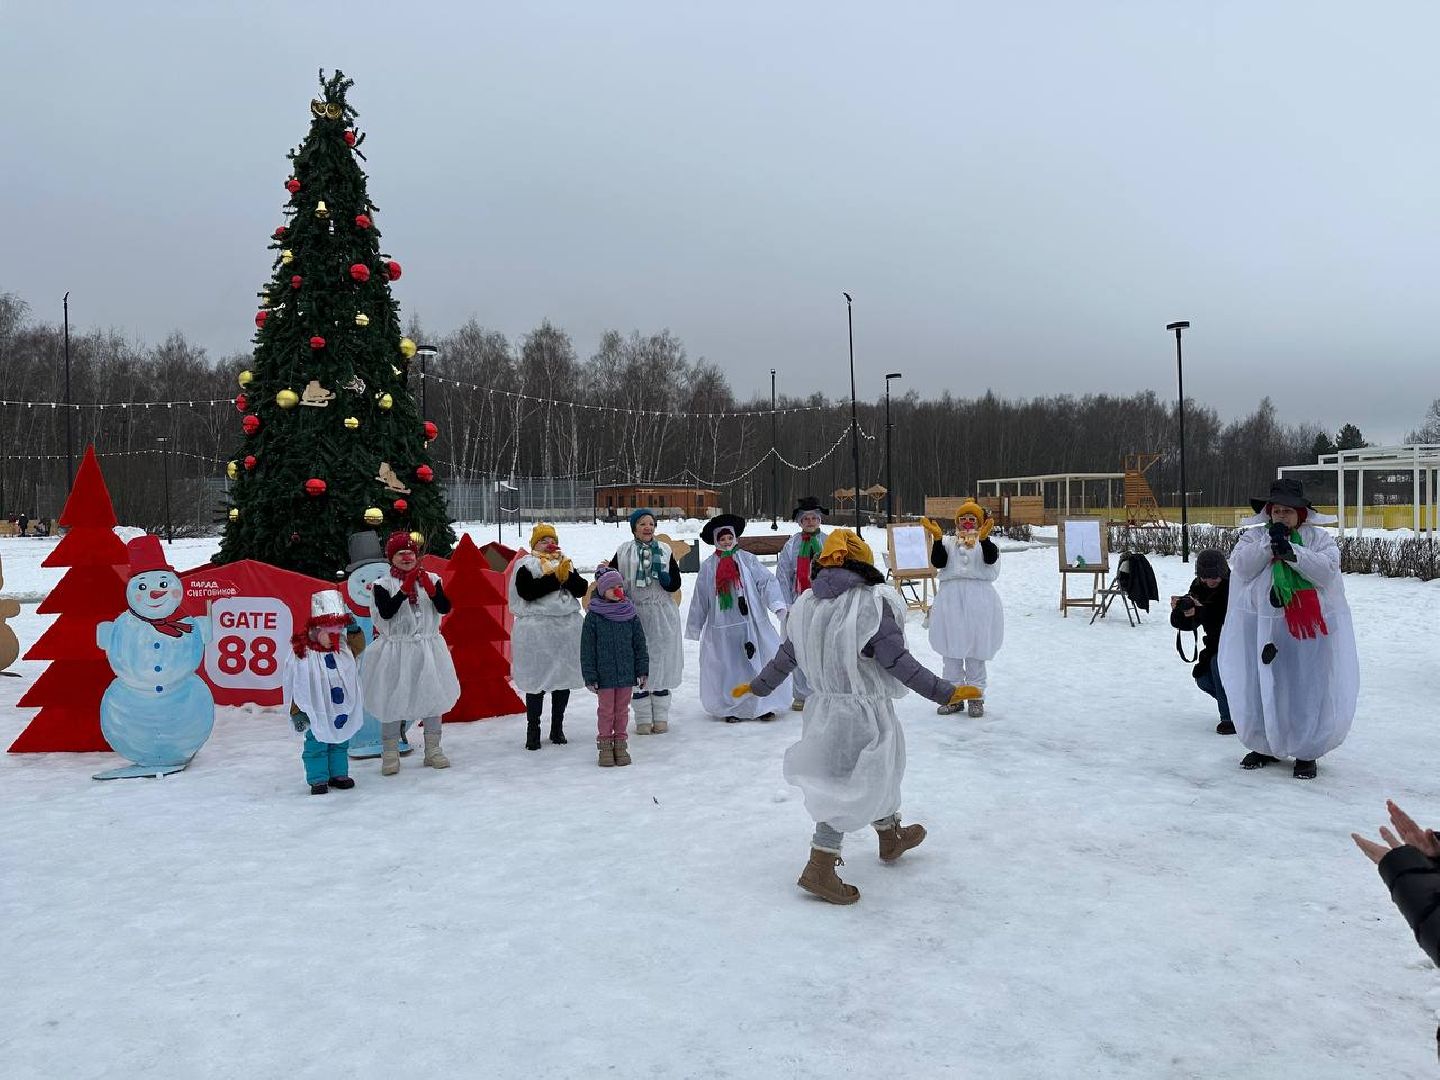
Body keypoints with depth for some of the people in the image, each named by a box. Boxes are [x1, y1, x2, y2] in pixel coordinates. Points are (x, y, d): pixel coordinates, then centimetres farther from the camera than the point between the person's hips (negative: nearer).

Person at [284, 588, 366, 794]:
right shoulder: (304, 655, -18)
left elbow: (359, 647, 17)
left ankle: (338, 774, 28)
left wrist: (353, 628, -1)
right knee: (317, 746, 3)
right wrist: (297, 712, -11)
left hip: (341, 710, 6)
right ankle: (318, 780, 14)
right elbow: (298, 687, -14)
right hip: (316, 712, -6)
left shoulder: (343, 649, -1)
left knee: (340, 744, 15)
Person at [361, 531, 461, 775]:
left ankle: (433, 750, 22)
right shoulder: (383, 584, -3)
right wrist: (405, 589, -24)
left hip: (428, 648, 3)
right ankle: (390, 754, 12)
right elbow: (386, 612, -18)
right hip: (395, 650, -3)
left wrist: (431, 589, -21)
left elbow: (444, 608, -7)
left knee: (432, 696, 10)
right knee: (392, 700, 2)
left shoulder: (431, 579, 3)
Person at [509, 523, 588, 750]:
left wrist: (567, 575, -13)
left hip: (567, 627, 5)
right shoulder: (526, 566, 1)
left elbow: (581, 589, 4)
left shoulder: (565, 563, 15)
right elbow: (527, 591, -17)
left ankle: (557, 727, 21)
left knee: (564, 677, 9)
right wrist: (555, 578, -15)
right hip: (536, 629, -5)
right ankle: (533, 729, 7)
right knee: (537, 680, -3)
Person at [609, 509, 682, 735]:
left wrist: (665, 578, -16)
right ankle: (643, 718, 10)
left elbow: (675, 584, 4)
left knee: (661, 663, 6)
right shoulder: (624, 552, 4)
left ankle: (661, 716, 16)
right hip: (634, 614, -1)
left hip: (662, 615, 1)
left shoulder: (664, 550, 7)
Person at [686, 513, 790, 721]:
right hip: (722, 626, 0)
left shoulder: (747, 559, 2)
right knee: (727, 668, 5)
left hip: (751, 623, 0)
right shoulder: (708, 566, 4)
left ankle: (761, 706, 16)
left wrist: (778, 605, -17)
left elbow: (767, 581, -3)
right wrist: (694, 627, 13)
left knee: (757, 663, 2)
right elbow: (700, 598, 10)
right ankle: (731, 708, 19)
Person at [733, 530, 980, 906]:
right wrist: (944, 692, -13)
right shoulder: (872, 604, -19)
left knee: (877, 770, 26)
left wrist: (758, 686, 24)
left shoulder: (806, 604, 0)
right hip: (862, 712, -7)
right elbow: (898, 662, -20)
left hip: (824, 705, 7)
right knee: (852, 787, 4)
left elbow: (786, 656, 8)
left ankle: (891, 836, 46)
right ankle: (819, 869, 5)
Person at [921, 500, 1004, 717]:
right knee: (951, 651, 8)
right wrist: (937, 538, -22)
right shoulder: (948, 543, 8)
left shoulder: (986, 543, 3)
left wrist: (983, 538, -35)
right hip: (951, 599, 2)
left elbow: (991, 559, -19)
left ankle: (976, 697, 15)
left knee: (976, 651, 6)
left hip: (979, 600, -2)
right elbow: (938, 562, -9)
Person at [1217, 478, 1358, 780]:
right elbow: (1241, 567, -9)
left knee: (1307, 692, 2)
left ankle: (1306, 753, 19)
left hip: (1310, 629, -1)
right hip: (1263, 628, 2)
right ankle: (1265, 747, 27)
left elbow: (1326, 571, -14)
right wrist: (1269, 544, -18)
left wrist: (1292, 551, -23)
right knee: (1261, 689, 8)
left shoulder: (1319, 538, 2)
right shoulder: (1255, 537, 7)